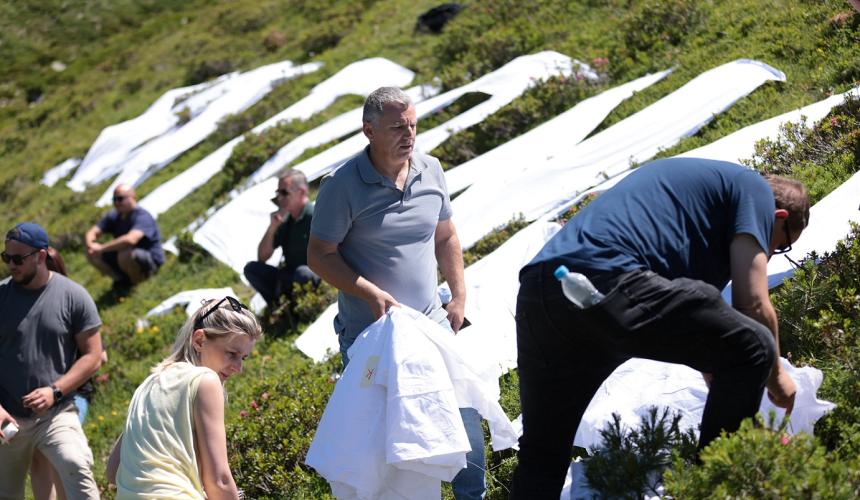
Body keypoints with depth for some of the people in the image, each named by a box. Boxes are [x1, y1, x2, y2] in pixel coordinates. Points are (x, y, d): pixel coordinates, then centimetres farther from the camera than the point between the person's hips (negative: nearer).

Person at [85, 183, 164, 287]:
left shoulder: (142, 217, -23)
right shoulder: (113, 216, 2)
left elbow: (130, 240, -41)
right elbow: (92, 233, 1)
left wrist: (102, 248, -35)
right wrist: (91, 245, -24)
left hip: (151, 261, -8)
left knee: (125, 255, -39)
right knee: (92, 254, -4)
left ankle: (137, 282, -9)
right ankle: (122, 279, 8)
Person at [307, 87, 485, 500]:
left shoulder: (431, 170, 3)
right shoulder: (343, 186, -14)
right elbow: (320, 255, -10)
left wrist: (459, 296, 10)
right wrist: (371, 294, -19)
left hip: (430, 321, 5)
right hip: (370, 330, -5)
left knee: (463, 406, 5)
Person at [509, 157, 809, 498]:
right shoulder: (755, 188, 16)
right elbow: (753, 304, 6)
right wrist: (776, 375, 24)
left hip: (535, 291, 9)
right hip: (606, 282, -9)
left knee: (542, 455, 19)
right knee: (753, 347, 4)